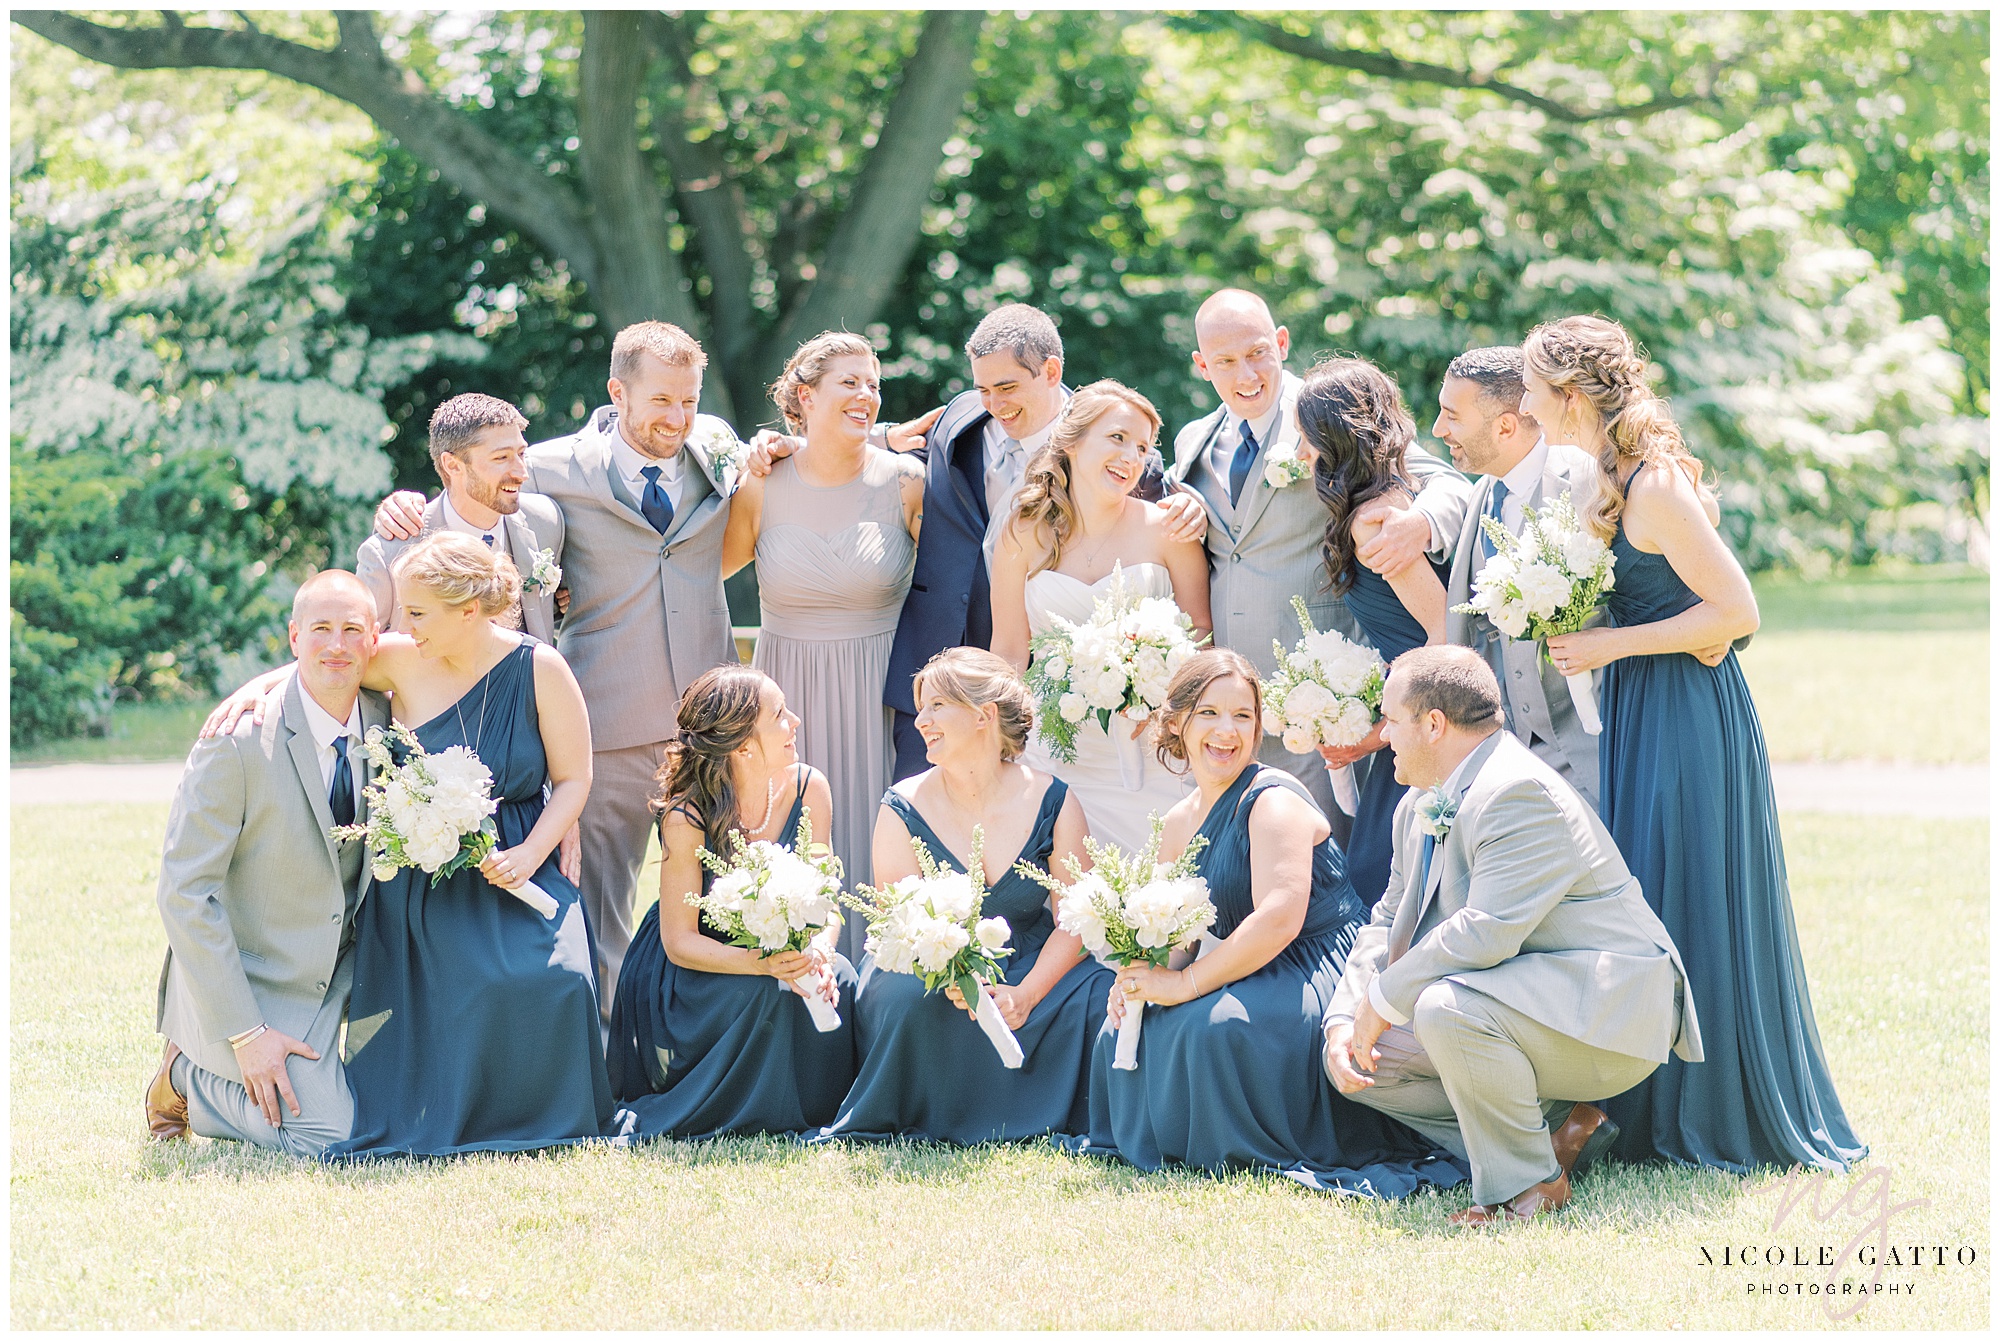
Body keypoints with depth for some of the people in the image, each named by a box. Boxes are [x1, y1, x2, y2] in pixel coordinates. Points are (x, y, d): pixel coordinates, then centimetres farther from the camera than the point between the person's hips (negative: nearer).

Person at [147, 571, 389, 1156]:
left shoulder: (386, 721, -4)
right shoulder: (237, 741, -22)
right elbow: (184, 894, -21)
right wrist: (244, 1033, -23)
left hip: (340, 972, 7)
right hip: (247, 982, -7)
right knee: (327, 1136, -17)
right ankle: (189, 1077, 10)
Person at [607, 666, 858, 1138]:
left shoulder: (809, 790, -11)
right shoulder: (687, 818, -23)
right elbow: (679, 941, -20)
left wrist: (817, 952, -28)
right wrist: (757, 963, -38)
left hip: (782, 955, 4)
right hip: (690, 970, -4)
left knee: (837, 979, -26)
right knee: (769, 992, -33)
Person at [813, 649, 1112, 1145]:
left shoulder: (1052, 802, -5)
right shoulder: (904, 809, -6)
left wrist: (1024, 995, -24)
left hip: (1032, 968, 1)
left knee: (1100, 1000, -27)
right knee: (907, 997, -35)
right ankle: (914, 1123, -12)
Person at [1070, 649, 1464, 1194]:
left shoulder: (1273, 800, -15)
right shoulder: (1179, 824, 11)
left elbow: (1280, 920, -27)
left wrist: (1185, 984, -23)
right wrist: (1144, 974, -10)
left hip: (1323, 977, -8)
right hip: (1259, 979, 9)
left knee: (1218, 1023, -34)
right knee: (1122, 1031, -5)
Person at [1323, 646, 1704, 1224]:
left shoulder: (1520, 794, -23)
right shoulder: (1419, 806, 10)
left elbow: (1485, 933, -32)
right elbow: (1389, 922, 17)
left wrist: (1382, 1001, -22)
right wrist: (1346, 1020, 0)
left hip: (1607, 1008, -11)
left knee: (1448, 1010, -36)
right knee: (1358, 1055, 3)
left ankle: (1528, 1181, -14)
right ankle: (1552, 1128, 2)